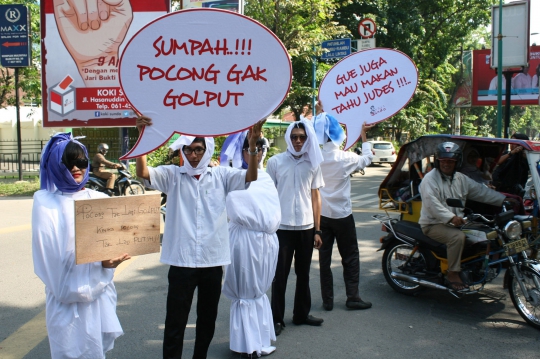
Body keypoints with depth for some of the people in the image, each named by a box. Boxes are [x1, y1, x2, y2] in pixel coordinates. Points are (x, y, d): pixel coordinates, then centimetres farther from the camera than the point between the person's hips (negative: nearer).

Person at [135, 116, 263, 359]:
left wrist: (252, 146, -25)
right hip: (181, 261, -2)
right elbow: (142, 172, -13)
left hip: (213, 260, 2)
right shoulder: (172, 175, 0)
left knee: (207, 319, 18)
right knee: (175, 322, 4)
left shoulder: (220, 175, 3)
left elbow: (250, 177, -9)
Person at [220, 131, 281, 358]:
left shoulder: (265, 178, 8)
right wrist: (260, 224, -8)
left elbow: (274, 212, 3)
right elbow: (236, 211, -12)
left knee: (259, 291, 13)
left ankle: (261, 341, 21)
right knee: (244, 294, 7)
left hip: (267, 240, 4)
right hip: (244, 239, -4)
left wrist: (268, 225, -8)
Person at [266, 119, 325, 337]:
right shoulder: (275, 162, -1)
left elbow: (315, 197, 8)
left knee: (304, 274, 13)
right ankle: (277, 319, 12)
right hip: (282, 227, -3)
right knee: (280, 275, 2)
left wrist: (317, 230, 5)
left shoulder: (313, 164, 6)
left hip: (306, 228, 3)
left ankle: (301, 314, 26)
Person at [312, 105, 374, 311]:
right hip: (342, 215, -3)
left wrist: (319, 114, 24)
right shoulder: (345, 158, -14)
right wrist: (363, 136, 17)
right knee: (350, 257, 9)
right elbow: (367, 158, 6)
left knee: (325, 257, 8)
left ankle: (327, 300, 13)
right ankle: (352, 298, 12)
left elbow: (316, 134, 14)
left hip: (321, 214, 3)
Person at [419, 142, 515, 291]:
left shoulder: (461, 179, 14)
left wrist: (504, 200, 5)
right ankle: (452, 275, -23)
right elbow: (432, 204, -24)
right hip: (433, 224, -8)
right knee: (457, 236, -32)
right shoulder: (430, 179, -11)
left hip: (456, 223, 8)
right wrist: (450, 217, -36)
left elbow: (481, 191, 13)